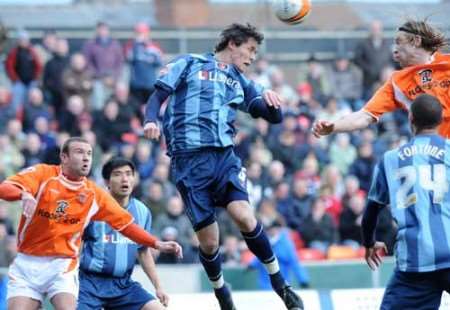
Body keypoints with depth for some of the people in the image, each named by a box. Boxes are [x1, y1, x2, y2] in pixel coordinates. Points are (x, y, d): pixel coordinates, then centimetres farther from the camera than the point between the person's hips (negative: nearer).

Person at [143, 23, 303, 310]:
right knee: (209, 240, -3)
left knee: (244, 216, -22)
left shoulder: (240, 82, 21)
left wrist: (270, 99, -5)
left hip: (225, 157, 3)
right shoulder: (189, 64, 10)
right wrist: (151, 120, -17)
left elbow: (275, 116, 18)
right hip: (190, 159, -3)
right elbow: (159, 94, 4)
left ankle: (281, 286, -11)